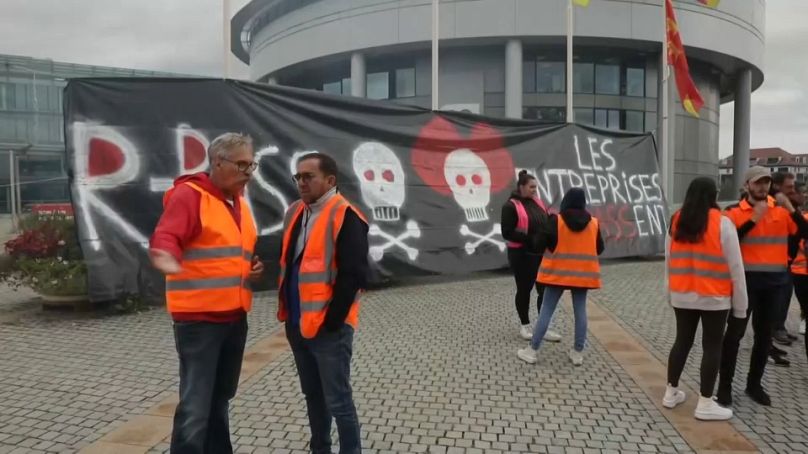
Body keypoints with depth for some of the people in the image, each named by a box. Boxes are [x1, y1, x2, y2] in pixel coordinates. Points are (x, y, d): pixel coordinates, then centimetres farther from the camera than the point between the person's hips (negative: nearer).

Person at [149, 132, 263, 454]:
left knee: (220, 399, 20)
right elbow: (166, 237, -25)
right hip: (198, 318, -8)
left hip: (234, 317, 8)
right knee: (195, 407, -5)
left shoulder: (239, 202, 16)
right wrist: (166, 257, -47)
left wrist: (253, 267, 7)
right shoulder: (189, 195, -10)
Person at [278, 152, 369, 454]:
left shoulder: (345, 216, -14)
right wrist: (286, 310, 13)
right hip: (297, 324, 8)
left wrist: (332, 320, -16)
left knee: (338, 400, 3)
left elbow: (353, 274, -18)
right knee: (312, 395, 20)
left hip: (327, 327, -8)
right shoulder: (294, 212, 11)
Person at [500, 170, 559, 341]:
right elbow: (507, 232, -16)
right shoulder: (511, 205, -10)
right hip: (522, 255, -6)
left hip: (541, 254, 6)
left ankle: (544, 328, 14)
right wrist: (529, 239, -24)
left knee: (545, 289, 5)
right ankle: (524, 326, 23)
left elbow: (545, 224, 19)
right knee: (524, 289, 7)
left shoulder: (537, 202, 10)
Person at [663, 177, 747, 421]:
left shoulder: (676, 222, 2)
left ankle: (671, 393, 23)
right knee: (712, 347, 5)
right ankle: (705, 404, 11)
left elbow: (668, 261, 7)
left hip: (682, 296, 5)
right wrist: (740, 303, -2)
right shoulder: (722, 223, -11)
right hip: (714, 297, -4)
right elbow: (735, 265, -9)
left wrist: (670, 292, 14)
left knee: (682, 342, 15)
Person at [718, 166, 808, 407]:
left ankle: (754, 384, 27)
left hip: (775, 281, 4)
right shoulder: (734, 212, -5)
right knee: (735, 333, -3)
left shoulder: (782, 210, 4)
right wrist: (754, 219, -22)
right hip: (746, 280, -4)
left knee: (764, 334, 13)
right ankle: (725, 386, 5)